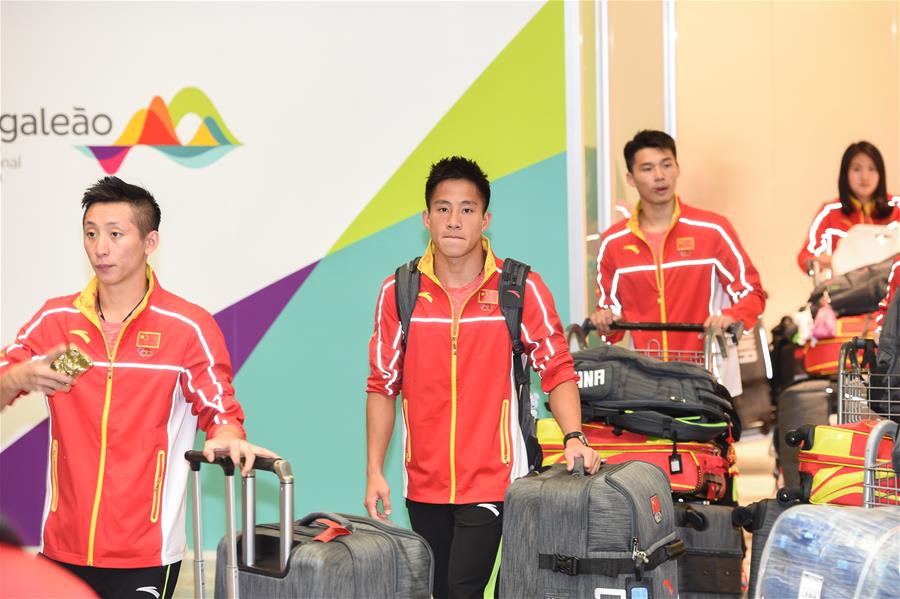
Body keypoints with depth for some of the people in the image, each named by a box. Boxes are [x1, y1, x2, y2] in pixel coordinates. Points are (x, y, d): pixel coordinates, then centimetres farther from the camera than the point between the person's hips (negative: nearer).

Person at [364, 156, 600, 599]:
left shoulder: (522, 289, -6)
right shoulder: (399, 292, 0)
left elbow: (557, 370, -1)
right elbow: (382, 386, 5)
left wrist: (574, 438, -17)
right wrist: (375, 472, 2)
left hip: (491, 480, -3)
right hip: (423, 482, 3)